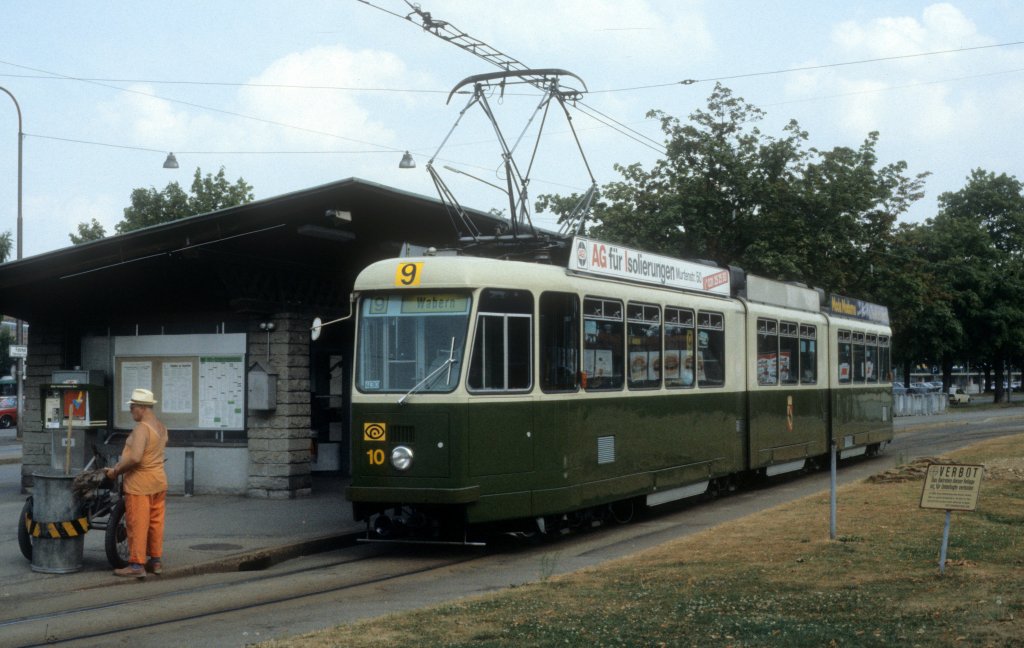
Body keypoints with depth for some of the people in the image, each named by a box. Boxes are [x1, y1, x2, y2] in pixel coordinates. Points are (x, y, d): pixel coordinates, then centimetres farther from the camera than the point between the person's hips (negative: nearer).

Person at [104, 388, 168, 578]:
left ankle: (136, 565, 2)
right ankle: (156, 561, 21)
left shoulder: (142, 428, -19)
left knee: (137, 524, -2)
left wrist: (116, 470, -15)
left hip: (140, 483, -9)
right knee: (156, 522, 14)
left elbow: (135, 458, -29)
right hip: (159, 480, 9)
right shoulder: (161, 427, 9)